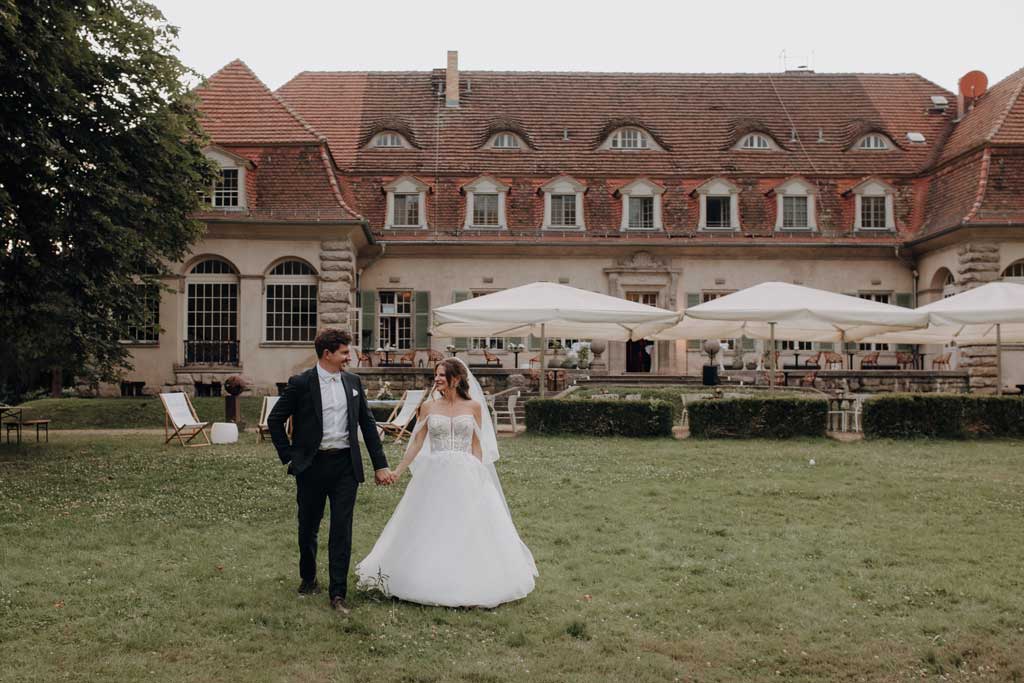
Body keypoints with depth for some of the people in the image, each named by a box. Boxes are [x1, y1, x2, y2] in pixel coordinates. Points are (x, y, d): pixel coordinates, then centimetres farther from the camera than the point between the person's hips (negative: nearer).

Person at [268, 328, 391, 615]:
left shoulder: (353, 382, 7)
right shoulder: (301, 383, -5)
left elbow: (367, 423, 11)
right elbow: (275, 420, 1)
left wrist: (380, 464, 8)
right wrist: (289, 457, -3)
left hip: (345, 465, 2)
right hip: (312, 465, -2)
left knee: (342, 530, -2)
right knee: (308, 528, 13)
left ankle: (338, 593, 3)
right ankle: (308, 580, 36)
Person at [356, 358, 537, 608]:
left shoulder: (474, 407, 2)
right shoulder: (428, 406, 4)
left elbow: (476, 445, 6)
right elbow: (417, 443, 6)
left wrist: (479, 477, 1)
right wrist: (398, 471, 1)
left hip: (466, 476, -1)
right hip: (435, 476, 1)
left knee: (469, 530, 2)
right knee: (430, 530, 4)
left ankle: (470, 583, 16)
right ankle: (431, 582, 18)